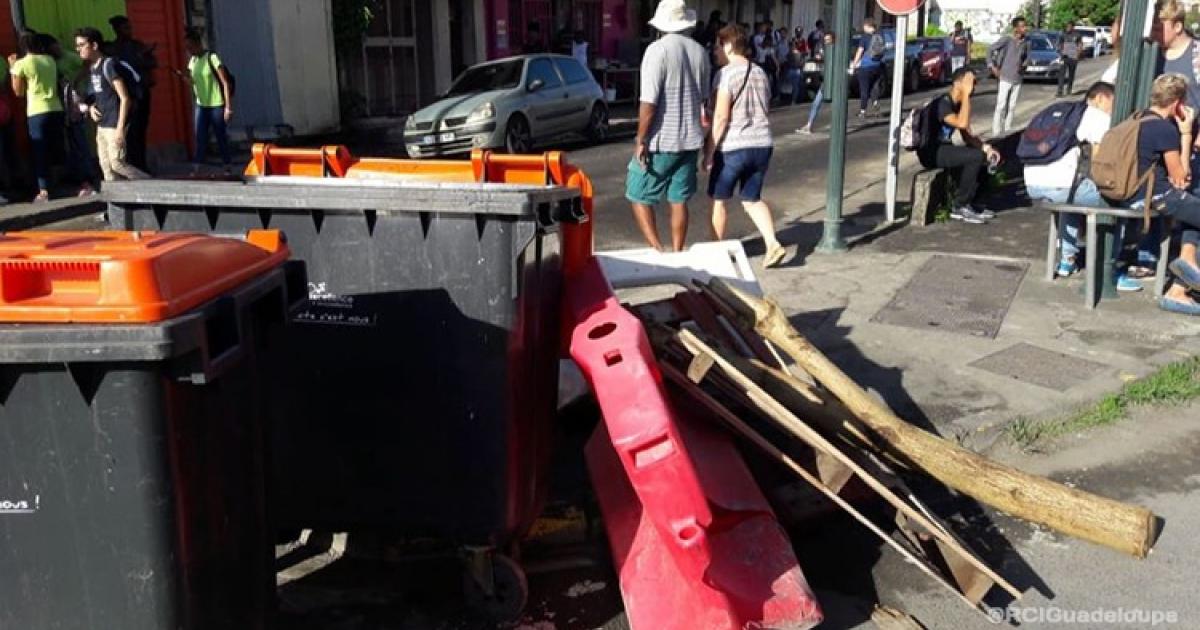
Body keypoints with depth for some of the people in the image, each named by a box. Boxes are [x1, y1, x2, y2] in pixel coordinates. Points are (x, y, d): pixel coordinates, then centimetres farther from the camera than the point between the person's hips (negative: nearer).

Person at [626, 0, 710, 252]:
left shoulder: (658, 50, -14)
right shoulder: (700, 51, 6)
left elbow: (649, 102, -19)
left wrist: (641, 140, -13)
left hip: (661, 142, -6)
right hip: (691, 140, 6)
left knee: (639, 196, 6)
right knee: (679, 200, 13)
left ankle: (658, 252, -3)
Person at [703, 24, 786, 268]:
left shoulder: (726, 74, -11)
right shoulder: (761, 74, 12)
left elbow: (721, 117, -17)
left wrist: (709, 151, -13)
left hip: (733, 147, -7)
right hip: (762, 145, 7)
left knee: (719, 200, 10)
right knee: (752, 199, 16)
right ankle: (773, 244, 0)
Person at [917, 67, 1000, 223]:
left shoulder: (959, 104, 11)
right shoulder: (942, 104, -18)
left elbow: (967, 136, 12)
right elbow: (962, 124, -34)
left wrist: (985, 147, -7)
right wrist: (966, 95, -25)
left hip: (943, 149, 10)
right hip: (931, 152, -10)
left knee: (987, 155, 3)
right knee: (976, 156, -23)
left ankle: (968, 203, 7)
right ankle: (959, 207, -13)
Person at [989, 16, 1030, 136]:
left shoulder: (1026, 43, 5)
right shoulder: (1006, 39, -10)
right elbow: (990, 50, -6)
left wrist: (1024, 65, 7)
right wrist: (992, 66, -9)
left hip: (1017, 80, 5)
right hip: (1005, 78, -5)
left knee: (1012, 107, 8)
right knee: (1001, 106, -7)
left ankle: (1007, 132, 17)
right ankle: (996, 134, -3)